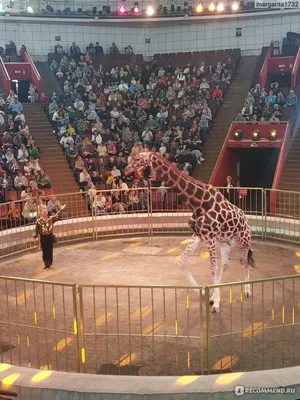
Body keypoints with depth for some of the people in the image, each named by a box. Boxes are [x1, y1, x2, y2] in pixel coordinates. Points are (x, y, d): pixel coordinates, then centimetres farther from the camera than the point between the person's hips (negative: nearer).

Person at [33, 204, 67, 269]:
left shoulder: (51, 219, -1)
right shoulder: (39, 221, -3)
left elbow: (57, 216, -11)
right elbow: (36, 229, 0)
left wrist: (61, 210, -22)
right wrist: (35, 236, -5)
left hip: (50, 236, 0)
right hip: (43, 237, 0)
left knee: (50, 251, 5)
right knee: (44, 251, 6)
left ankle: (50, 263, 17)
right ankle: (46, 264, 18)